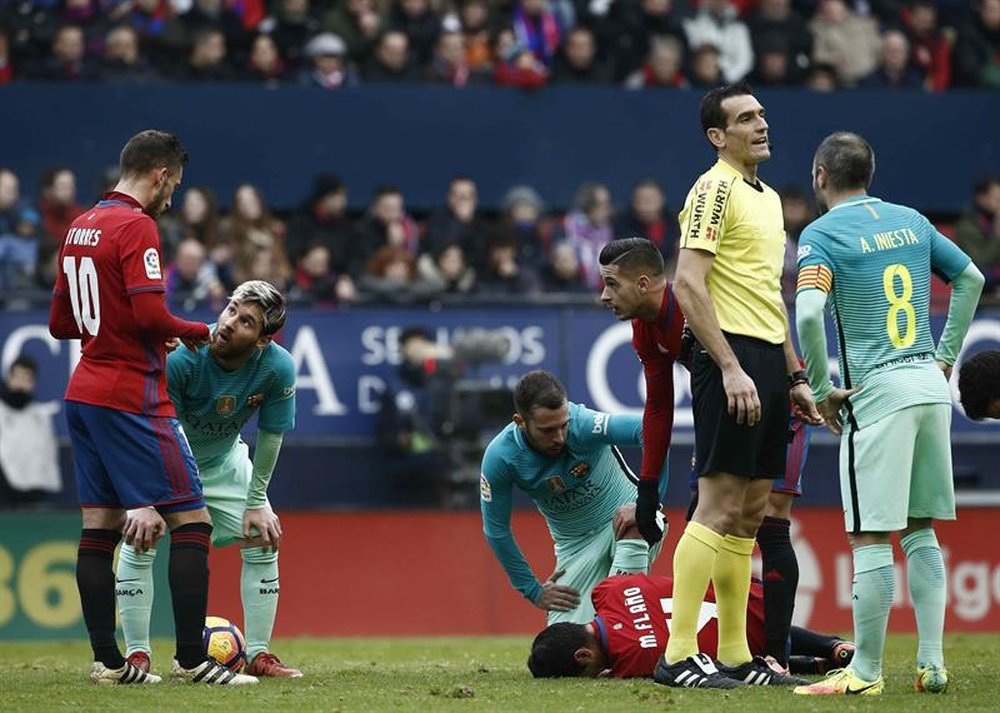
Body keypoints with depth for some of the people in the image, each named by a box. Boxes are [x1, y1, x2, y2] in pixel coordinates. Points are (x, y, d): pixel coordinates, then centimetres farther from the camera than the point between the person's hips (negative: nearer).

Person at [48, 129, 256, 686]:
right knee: (192, 520, -6)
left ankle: (107, 660, 9)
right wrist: (201, 332, -6)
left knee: (100, 526, 8)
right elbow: (151, 314, -22)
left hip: (84, 393, 9)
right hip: (133, 398, -9)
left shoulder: (80, 227, 13)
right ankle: (191, 658, -10)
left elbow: (60, 322, 18)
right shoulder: (136, 226, -13)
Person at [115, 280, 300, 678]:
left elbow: (270, 436, -13)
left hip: (223, 459, 3)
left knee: (263, 539, -5)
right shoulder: (180, 357, -37)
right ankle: (137, 654, -8)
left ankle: (258, 656, 5)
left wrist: (256, 502, -8)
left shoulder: (278, 368, -27)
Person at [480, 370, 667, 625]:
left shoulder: (582, 425, -28)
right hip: (575, 544, 3)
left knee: (633, 530, -38)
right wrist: (533, 591, -3)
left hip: (623, 517, -3)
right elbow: (496, 530, -7)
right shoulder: (499, 458, -19)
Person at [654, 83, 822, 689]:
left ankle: (736, 656, 12)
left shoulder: (768, 197, 20)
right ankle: (679, 656, -12)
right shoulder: (715, 190, -8)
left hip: (768, 364, 9)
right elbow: (688, 285, -17)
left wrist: (795, 375, 21)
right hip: (731, 356, -9)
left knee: (751, 513, 9)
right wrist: (731, 368, -21)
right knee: (720, 507, -12)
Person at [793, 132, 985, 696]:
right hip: (931, 386, 6)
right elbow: (971, 278, 21)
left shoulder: (822, 235, -7)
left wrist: (821, 390, -9)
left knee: (871, 538, -3)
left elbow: (809, 313, -21)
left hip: (879, 391, -6)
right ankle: (932, 664, 11)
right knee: (920, 532, 13)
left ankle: (867, 671, -1)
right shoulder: (912, 221, 12)